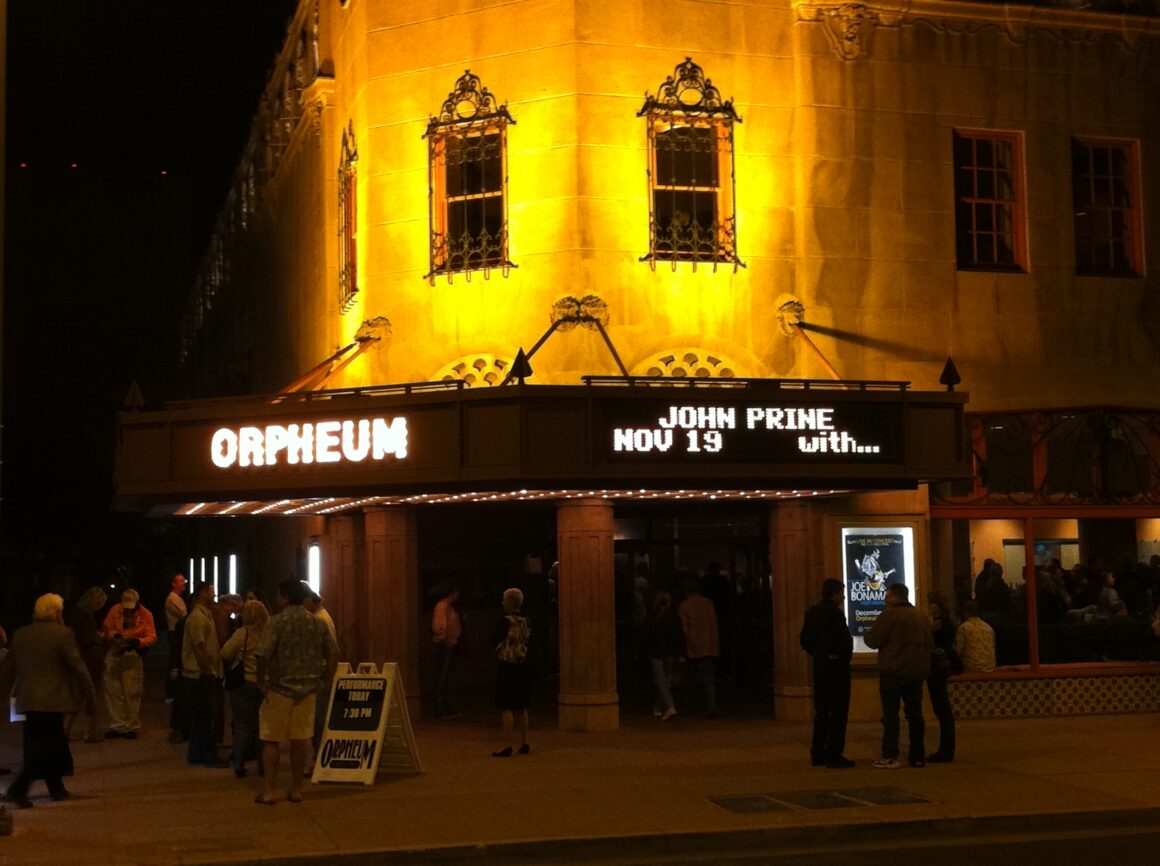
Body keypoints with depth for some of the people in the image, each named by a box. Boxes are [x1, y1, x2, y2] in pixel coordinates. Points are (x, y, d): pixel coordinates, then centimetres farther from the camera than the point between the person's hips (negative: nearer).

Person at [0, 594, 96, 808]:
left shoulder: (20, 635, 10)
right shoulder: (62, 634, -9)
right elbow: (78, 668, -9)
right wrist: (90, 698, -2)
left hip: (27, 700, 7)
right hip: (52, 700, -7)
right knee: (47, 748, -3)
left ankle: (56, 788, 26)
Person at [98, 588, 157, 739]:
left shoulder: (145, 615, -5)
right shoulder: (114, 610, 0)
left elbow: (152, 637, -6)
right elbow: (105, 630, 5)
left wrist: (138, 641, -25)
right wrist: (114, 635, -17)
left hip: (132, 657, -2)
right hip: (113, 654, 2)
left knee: (132, 693, 0)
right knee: (113, 692, 7)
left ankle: (131, 727, 10)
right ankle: (116, 726, 17)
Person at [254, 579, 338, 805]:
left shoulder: (277, 621, -11)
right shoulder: (318, 623, 4)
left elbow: (263, 655, -18)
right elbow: (333, 654, 5)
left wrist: (261, 682, -8)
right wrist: (327, 679, 12)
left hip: (279, 688, -4)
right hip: (307, 690, 4)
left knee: (270, 739, 6)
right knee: (300, 739, 10)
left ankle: (270, 791, 5)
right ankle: (296, 790, 14)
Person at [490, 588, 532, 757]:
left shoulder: (506, 621, -15)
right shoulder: (525, 621, 5)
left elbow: (493, 640, -13)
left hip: (506, 667, -7)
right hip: (522, 666, 7)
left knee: (506, 708, -3)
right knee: (521, 708, 15)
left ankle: (508, 745, -6)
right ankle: (524, 744, 19)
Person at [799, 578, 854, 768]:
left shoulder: (811, 612, 9)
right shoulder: (835, 613, -16)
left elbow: (804, 640, 11)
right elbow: (844, 640, -20)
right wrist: (845, 655, -3)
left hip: (819, 665, 8)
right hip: (836, 665, -8)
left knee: (821, 710, 14)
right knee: (838, 711, -2)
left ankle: (817, 754, 16)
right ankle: (834, 755, -2)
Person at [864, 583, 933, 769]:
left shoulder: (889, 615, -10)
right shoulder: (921, 618, 13)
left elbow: (873, 641, -11)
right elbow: (930, 645, 16)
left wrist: (867, 635, 10)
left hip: (893, 672, -6)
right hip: (917, 672, 6)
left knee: (890, 714, -4)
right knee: (915, 714, 11)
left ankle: (890, 757, -7)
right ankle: (918, 756, 13)